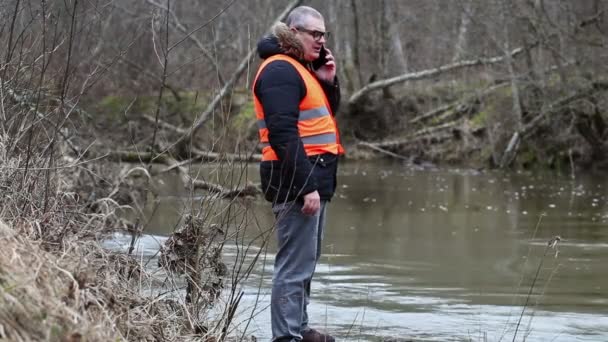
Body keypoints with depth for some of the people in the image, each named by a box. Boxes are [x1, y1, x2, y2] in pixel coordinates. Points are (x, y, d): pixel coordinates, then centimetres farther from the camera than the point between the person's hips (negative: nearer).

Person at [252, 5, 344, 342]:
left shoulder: (301, 69, 18)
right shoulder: (280, 70, -13)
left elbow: (325, 114, 24)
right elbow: (284, 133, -21)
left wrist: (328, 82, 6)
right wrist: (306, 185, -25)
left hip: (312, 178, 11)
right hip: (297, 179, -11)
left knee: (305, 261, 18)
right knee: (295, 264, -11)